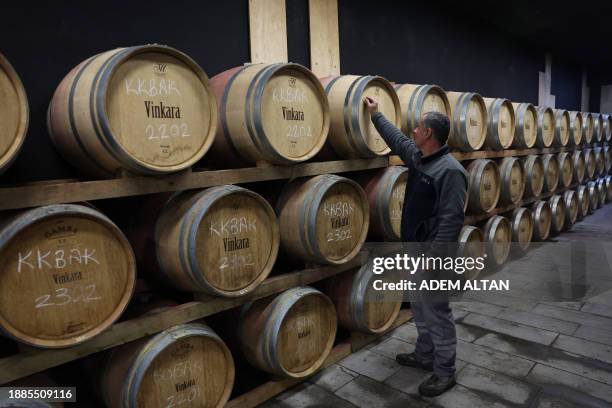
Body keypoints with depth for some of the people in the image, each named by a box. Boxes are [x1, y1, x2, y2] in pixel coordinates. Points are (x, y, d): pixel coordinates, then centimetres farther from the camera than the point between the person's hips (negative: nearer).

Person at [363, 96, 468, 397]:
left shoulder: (450, 170, -21)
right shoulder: (416, 156, 6)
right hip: (414, 251, 9)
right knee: (419, 310, 21)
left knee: (437, 313, 4)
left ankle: (444, 372, 20)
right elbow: (396, 140, 26)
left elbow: (451, 220, -24)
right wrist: (376, 115, 32)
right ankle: (425, 355, 39)